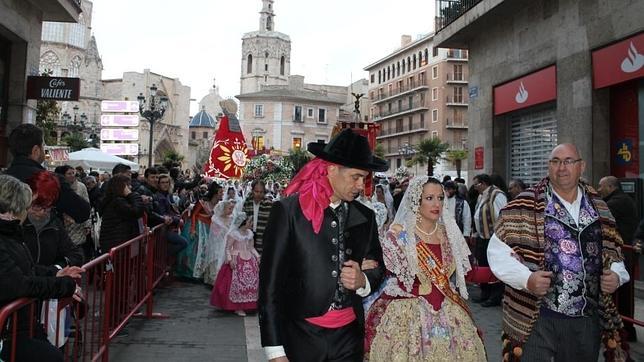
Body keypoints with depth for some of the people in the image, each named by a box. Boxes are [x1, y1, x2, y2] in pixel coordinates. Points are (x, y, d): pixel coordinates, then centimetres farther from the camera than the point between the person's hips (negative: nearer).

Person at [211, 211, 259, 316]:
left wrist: (257, 256, 8)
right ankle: (238, 307, -2)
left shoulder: (250, 233, 10)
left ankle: (248, 305, 14)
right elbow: (228, 248, -10)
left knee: (252, 281, 4)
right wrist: (230, 260, -19)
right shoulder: (233, 234, -10)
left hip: (249, 260, 7)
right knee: (238, 283, -8)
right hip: (237, 261, -7)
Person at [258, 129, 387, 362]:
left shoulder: (365, 217, 5)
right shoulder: (288, 211, -10)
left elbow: (378, 269, 15)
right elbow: (271, 282, -10)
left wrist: (363, 281, -8)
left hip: (349, 336, 4)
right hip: (300, 337, -4)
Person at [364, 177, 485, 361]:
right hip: (407, 315, -4)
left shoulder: (449, 232, 6)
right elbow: (382, 274, -11)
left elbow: (464, 272, 7)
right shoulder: (398, 234, -9)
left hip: (449, 315, 4)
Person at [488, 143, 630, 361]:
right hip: (536, 319, -4)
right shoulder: (525, 206, -6)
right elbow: (497, 251, -8)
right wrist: (526, 279, -20)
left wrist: (617, 275, -1)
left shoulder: (600, 209, 10)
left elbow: (613, 252, 20)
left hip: (588, 320, 5)